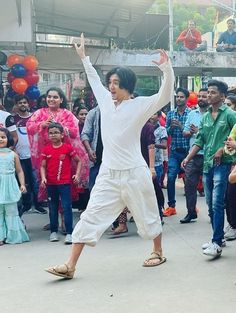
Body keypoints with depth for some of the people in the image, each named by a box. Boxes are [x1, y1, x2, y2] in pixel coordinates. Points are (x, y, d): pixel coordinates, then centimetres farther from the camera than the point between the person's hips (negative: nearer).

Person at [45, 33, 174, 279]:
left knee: (148, 215, 13)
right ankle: (70, 266, 3)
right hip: (108, 174, 5)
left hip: (134, 173, -4)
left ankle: (158, 252, 37)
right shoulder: (106, 101, 9)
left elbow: (165, 95, -18)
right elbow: (94, 80, 25)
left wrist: (166, 68, -30)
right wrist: (84, 58, 32)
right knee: (90, 217, 0)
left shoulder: (140, 105, -6)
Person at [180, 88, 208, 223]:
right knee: (189, 183, 5)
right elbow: (185, 132, 14)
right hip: (193, 155, 5)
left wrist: (199, 131, -17)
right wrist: (190, 132, -7)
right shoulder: (192, 114, 13)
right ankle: (191, 212, 17)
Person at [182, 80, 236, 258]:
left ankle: (217, 243, -9)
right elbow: (200, 141, 13)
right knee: (210, 203, 12)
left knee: (217, 203, -12)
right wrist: (188, 158, 4)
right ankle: (218, 237, 24)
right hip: (207, 164, 7)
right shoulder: (205, 117, 14)